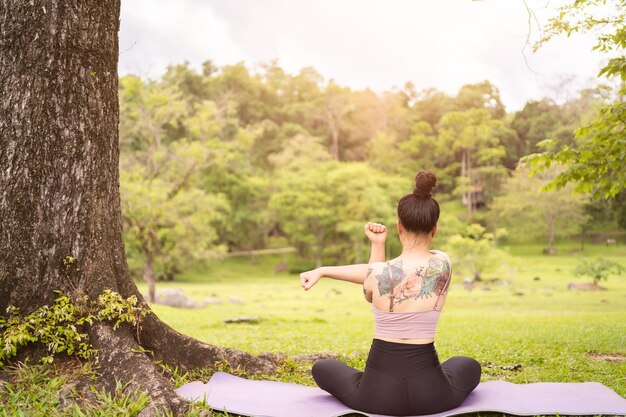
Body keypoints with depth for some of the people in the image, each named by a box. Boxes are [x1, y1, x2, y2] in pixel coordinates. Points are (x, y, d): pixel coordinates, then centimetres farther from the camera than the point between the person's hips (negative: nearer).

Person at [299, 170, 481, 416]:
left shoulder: (377, 274, -12)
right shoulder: (444, 264, -3)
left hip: (379, 393, -2)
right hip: (430, 394, 2)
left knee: (322, 368, 29)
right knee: (469, 366, 38)